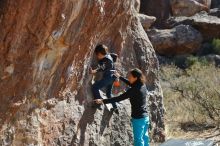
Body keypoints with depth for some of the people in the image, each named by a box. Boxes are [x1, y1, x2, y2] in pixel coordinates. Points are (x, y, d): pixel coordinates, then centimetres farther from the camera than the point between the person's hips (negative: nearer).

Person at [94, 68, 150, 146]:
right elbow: (131, 84, 24)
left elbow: (118, 98, -22)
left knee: (138, 140, 1)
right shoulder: (142, 86, 1)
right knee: (144, 138, 18)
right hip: (145, 117, 8)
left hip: (138, 118, -8)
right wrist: (120, 77, 32)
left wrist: (103, 101, -19)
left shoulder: (134, 90, -22)